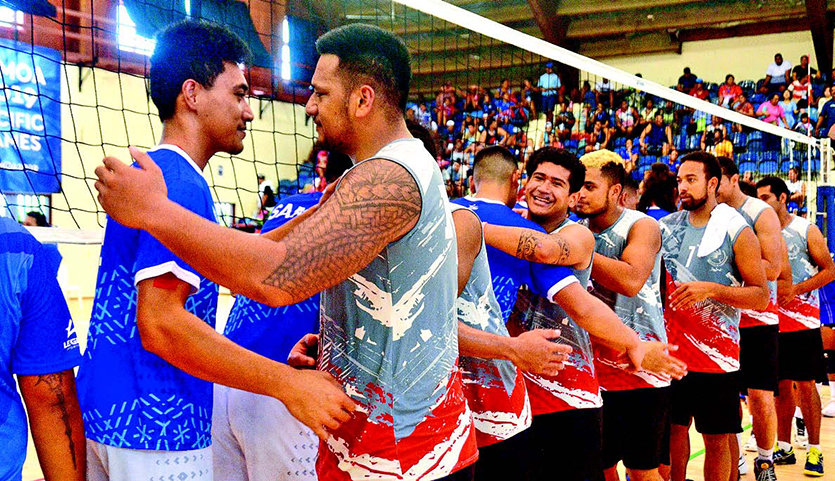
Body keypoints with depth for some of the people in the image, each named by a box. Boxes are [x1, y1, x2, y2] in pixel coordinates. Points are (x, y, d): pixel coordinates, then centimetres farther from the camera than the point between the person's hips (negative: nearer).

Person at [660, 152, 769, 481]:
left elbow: (761, 296, -10)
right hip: (673, 348, 4)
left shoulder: (737, 232, -7)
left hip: (717, 352, -4)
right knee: (675, 427, 12)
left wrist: (711, 289, -22)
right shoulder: (667, 227, 6)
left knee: (717, 437, 5)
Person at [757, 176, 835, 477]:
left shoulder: (806, 230, -4)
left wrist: (796, 289, -16)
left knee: (805, 384, -1)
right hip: (772, 319, 4)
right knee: (781, 385, 9)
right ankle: (784, 448, 18)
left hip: (802, 319, -3)